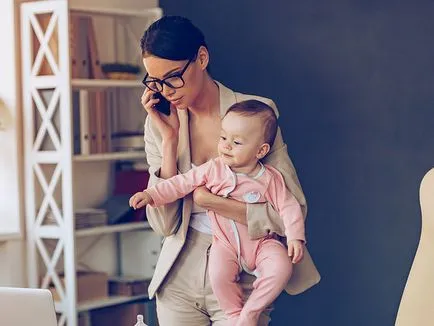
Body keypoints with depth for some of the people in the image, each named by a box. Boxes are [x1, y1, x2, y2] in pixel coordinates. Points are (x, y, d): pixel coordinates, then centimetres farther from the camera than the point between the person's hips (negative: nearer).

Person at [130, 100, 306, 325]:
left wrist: (295, 238, -14)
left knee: (281, 269, -26)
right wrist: (151, 195, -12)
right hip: (226, 243, 0)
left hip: (261, 242, 0)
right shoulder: (213, 169, -3)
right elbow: (182, 183, -3)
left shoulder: (270, 179, -5)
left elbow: (289, 207, -2)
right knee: (218, 275, -28)